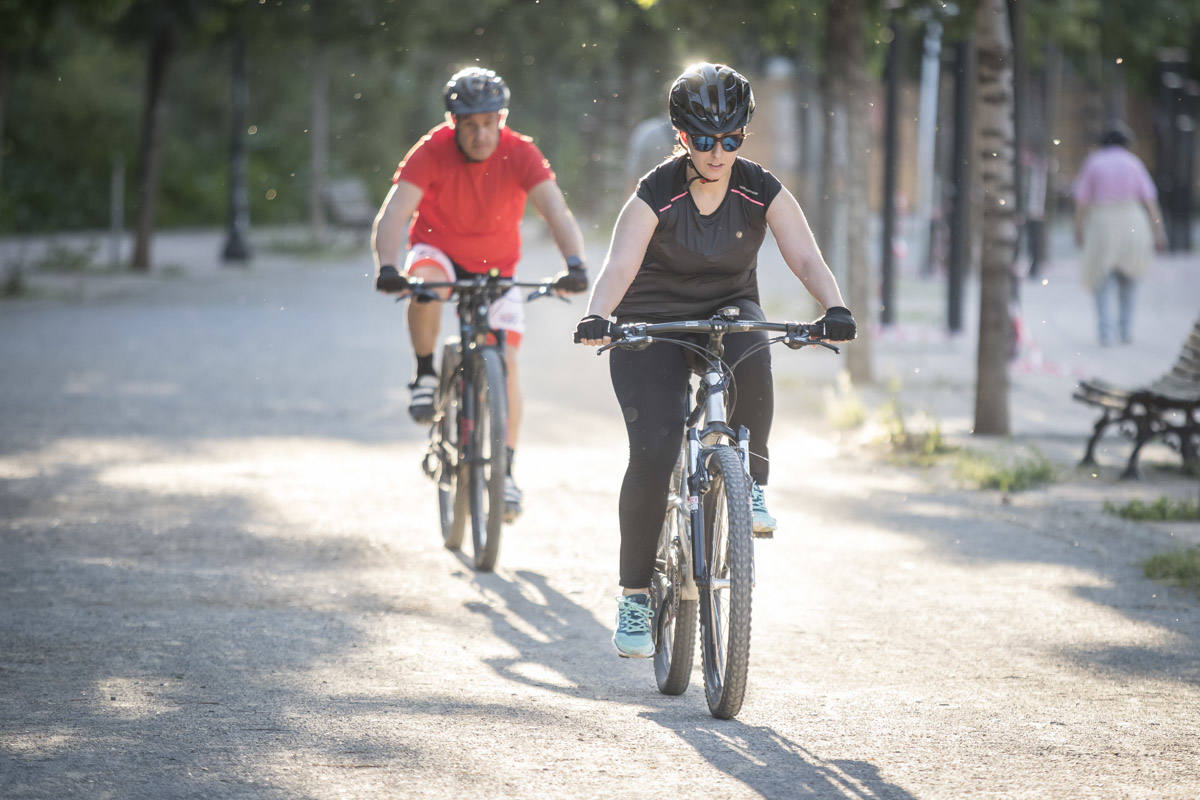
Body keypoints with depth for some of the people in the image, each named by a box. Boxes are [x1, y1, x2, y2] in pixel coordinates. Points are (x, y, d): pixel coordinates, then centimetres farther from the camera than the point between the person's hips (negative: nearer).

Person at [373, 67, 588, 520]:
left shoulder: (520, 154, -23)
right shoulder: (432, 152, -25)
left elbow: (556, 212, -33)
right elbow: (393, 214, -33)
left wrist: (574, 265, -51)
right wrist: (387, 268, -52)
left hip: (496, 266, 1)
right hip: (440, 252, -1)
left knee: (506, 359, -11)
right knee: (425, 283, -36)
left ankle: (505, 471, 3)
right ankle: (425, 375, -12)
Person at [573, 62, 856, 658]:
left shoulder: (761, 193, -11)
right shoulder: (655, 196, -18)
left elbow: (805, 258, -21)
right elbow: (620, 265, -31)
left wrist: (834, 308, -41)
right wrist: (597, 317, -52)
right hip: (651, 327, -2)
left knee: (753, 357, -36)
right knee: (653, 450, -19)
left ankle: (750, 481, -14)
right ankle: (634, 595, -8)